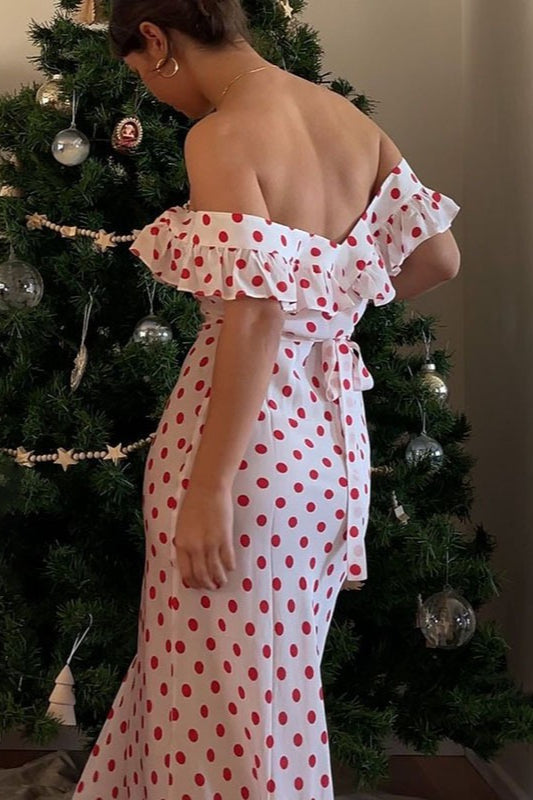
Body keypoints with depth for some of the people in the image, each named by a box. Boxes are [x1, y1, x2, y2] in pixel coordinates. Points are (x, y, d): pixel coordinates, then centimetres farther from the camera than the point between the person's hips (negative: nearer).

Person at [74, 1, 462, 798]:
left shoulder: (222, 135, -17)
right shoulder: (351, 120, 6)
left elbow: (257, 316, -23)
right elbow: (438, 257, 9)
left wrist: (209, 487, -21)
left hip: (246, 436, -8)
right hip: (331, 425, 8)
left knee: (220, 692, 6)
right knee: (267, 672, 22)